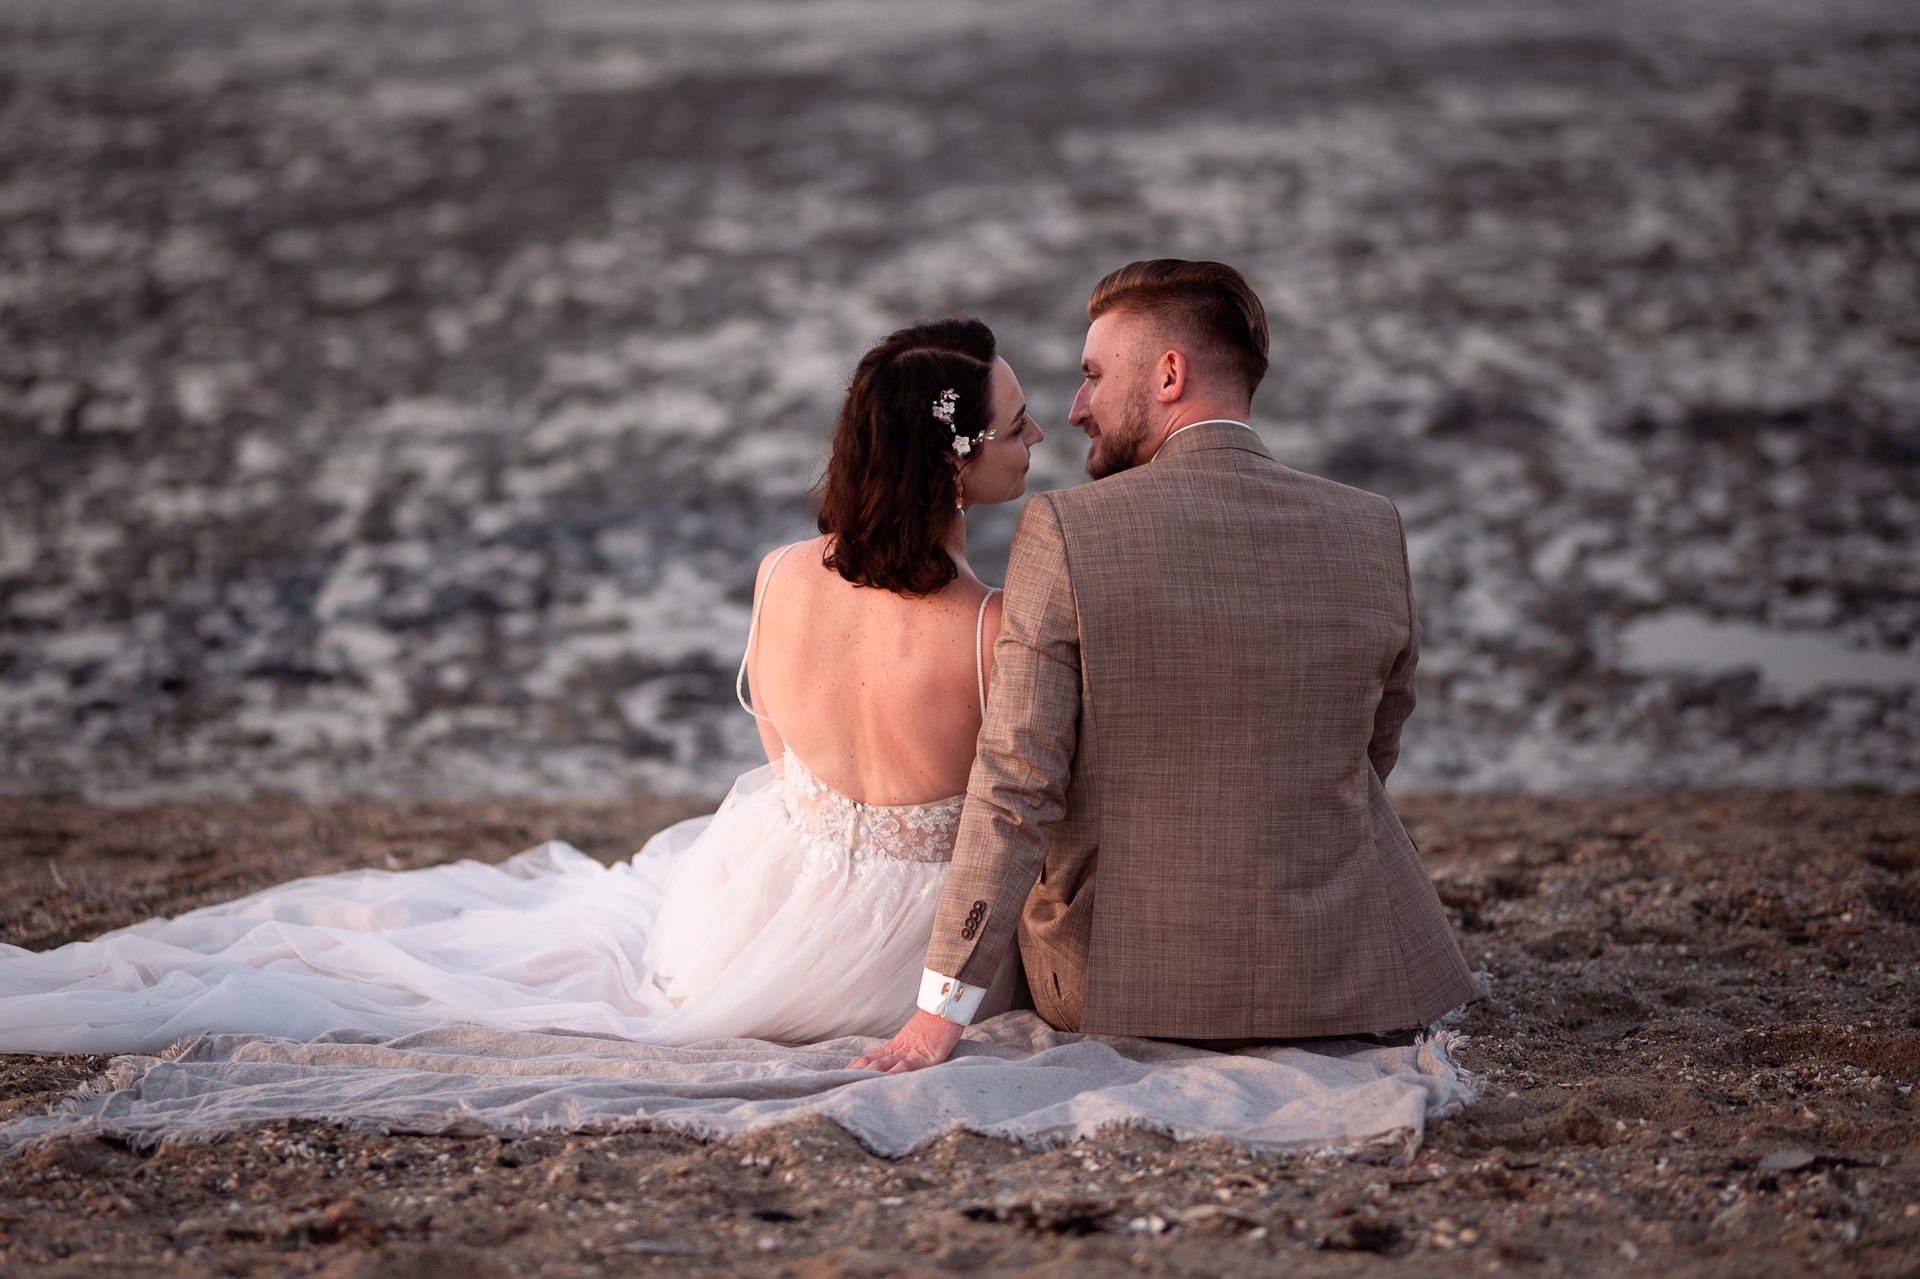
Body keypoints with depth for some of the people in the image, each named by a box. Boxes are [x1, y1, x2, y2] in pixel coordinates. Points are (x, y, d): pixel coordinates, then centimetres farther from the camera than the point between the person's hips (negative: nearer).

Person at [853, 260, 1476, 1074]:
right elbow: (1372, 757, 8)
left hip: (1119, 981, -2)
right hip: (1338, 979, 2)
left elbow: (1016, 786, -16)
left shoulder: (1064, 533, -16)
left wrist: (940, 1011, -12)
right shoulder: (1371, 533, -5)